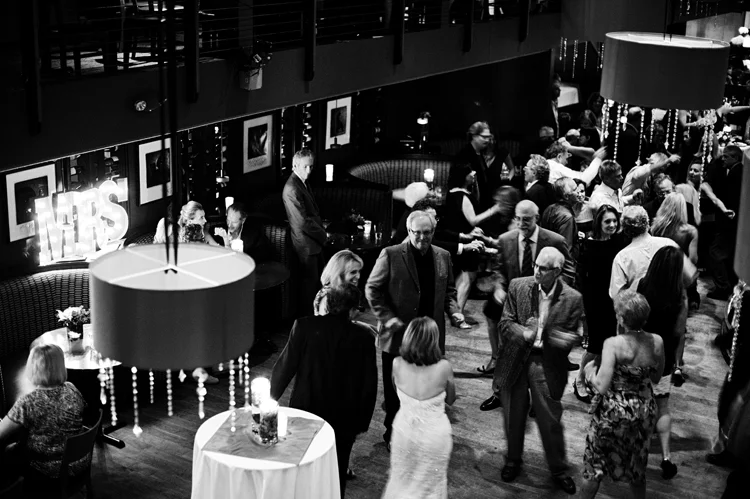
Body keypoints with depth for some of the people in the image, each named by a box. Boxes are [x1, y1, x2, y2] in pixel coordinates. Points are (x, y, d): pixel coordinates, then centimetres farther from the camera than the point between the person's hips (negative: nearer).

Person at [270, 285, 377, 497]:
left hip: (305, 412, 0)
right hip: (344, 419, 0)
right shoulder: (363, 338, -10)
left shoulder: (304, 327, -13)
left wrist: (270, 399, 6)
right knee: (336, 474, 16)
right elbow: (369, 385, -5)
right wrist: (362, 422, 7)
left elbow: (284, 367, -10)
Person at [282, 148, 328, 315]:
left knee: (317, 277, 20)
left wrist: (321, 230, 6)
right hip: (306, 243, -10)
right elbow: (303, 222, -26)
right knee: (310, 280, 2)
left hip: (315, 240, 10)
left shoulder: (302, 183, 8)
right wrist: (322, 234, -14)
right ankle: (306, 316, 16)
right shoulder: (292, 190, -24)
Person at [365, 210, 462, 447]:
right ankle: (393, 433, 25)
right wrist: (387, 317, -14)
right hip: (398, 336, -3)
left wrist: (453, 310, -1)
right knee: (395, 389, 9)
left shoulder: (443, 256, 6)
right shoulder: (391, 255, -8)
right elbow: (372, 289, -4)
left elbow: (448, 290, 18)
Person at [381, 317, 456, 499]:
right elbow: (450, 400, -5)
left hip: (404, 430, 2)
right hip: (434, 434, -2)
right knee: (430, 483, 23)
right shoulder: (444, 367, -25)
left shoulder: (397, 364, -19)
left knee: (402, 478, 27)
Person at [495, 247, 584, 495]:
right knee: (513, 416, 17)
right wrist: (524, 334, -24)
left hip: (548, 364, -2)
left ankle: (558, 469, 27)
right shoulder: (518, 286, -7)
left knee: (550, 420, 6)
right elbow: (505, 323, -4)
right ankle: (513, 460, 40)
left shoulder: (572, 299, -11)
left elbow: (575, 337, -7)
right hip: (515, 360, 2)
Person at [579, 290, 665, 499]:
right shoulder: (657, 342, -11)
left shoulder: (613, 344, -25)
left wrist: (590, 371, -7)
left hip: (614, 412, -4)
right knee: (637, 465, 25)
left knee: (595, 465, 17)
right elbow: (656, 378, 4)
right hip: (644, 411, 4)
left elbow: (602, 387, -25)